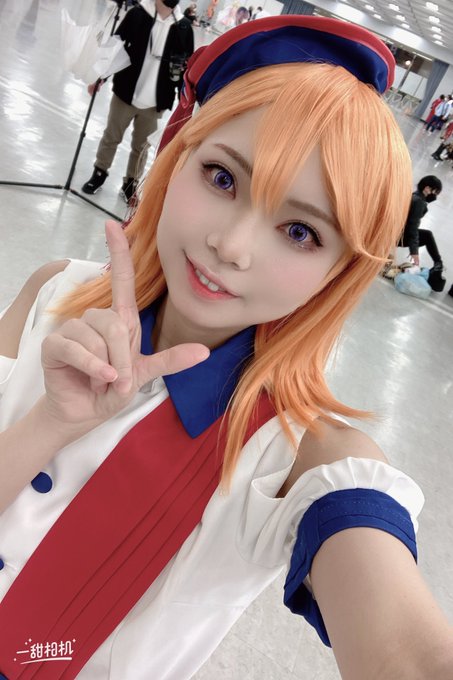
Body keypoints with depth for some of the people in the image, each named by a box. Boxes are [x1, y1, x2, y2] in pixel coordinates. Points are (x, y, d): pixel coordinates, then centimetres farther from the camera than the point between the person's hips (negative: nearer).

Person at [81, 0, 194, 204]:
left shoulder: (184, 27, -2)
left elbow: (187, 66, 5)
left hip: (155, 102, 1)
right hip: (125, 92, 0)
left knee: (141, 145, 12)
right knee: (111, 137, 14)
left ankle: (131, 183, 29)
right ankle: (99, 173, 35)